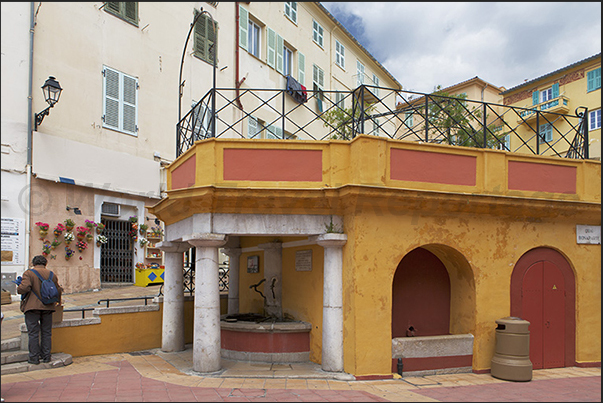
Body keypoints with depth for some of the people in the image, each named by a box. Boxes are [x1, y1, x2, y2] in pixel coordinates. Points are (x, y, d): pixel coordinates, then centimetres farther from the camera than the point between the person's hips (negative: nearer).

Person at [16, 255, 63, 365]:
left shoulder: (29, 273, -6)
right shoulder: (52, 274, 7)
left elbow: (24, 288, -20)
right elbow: (58, 291, 10)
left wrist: (18, 288, 3)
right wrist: (58, 302, 27)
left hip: (32, 307, -3)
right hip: (48, 307, 4)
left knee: (33, 333, 3)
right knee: (46, 333, 11)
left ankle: (34, 358, 7)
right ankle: (46, 356, 15)